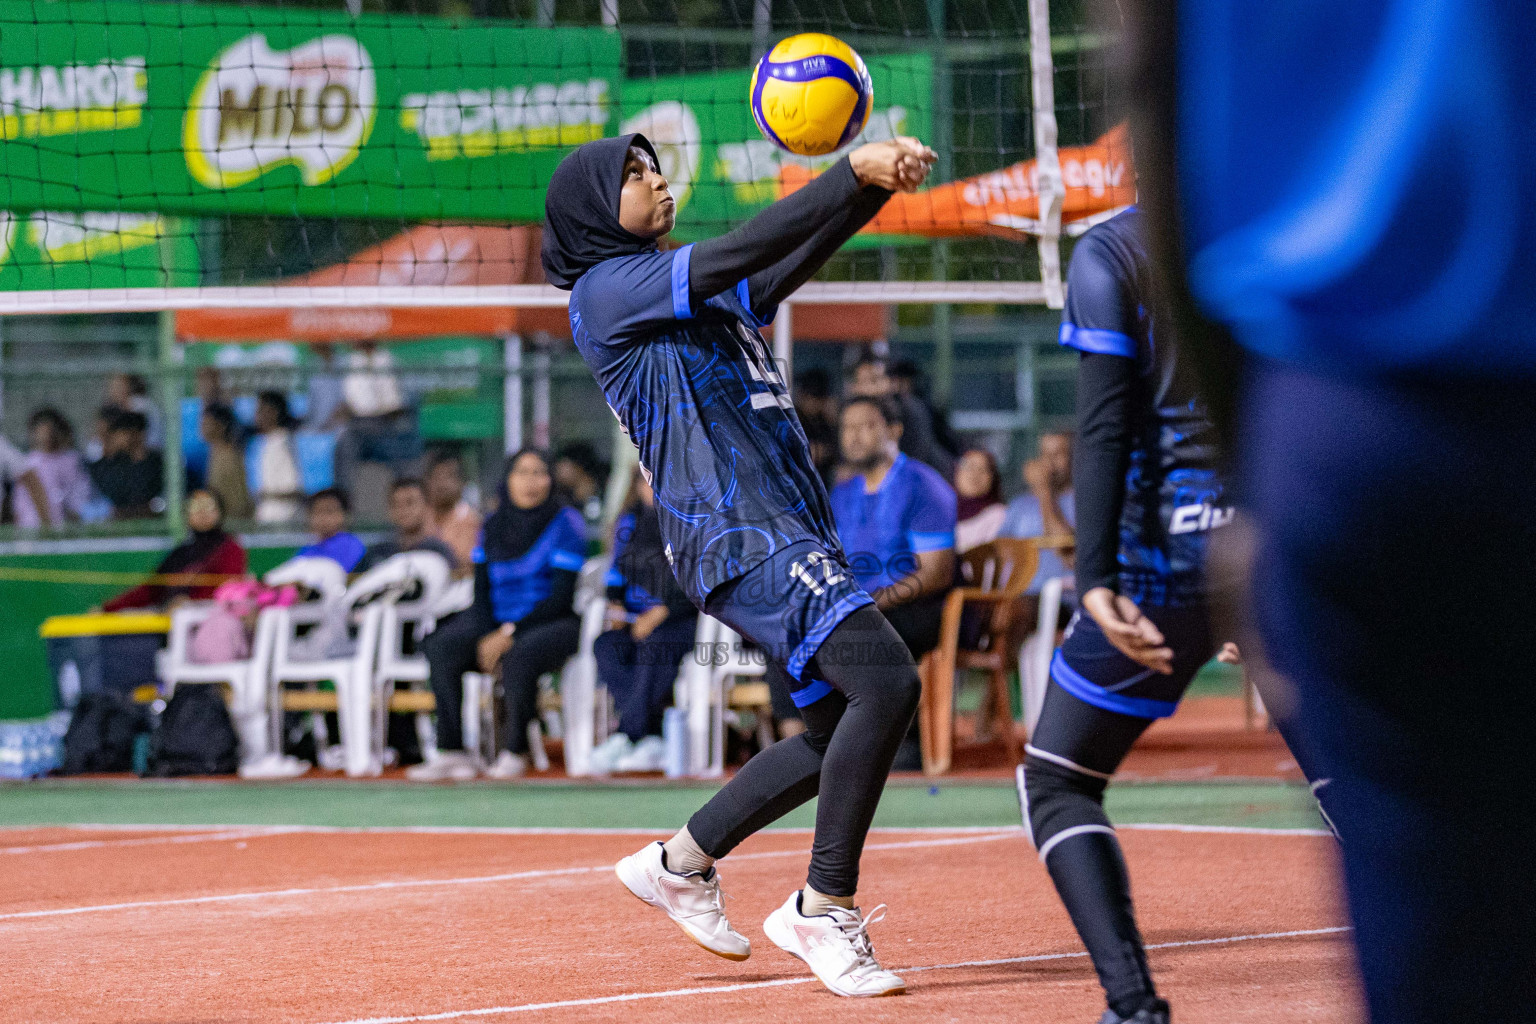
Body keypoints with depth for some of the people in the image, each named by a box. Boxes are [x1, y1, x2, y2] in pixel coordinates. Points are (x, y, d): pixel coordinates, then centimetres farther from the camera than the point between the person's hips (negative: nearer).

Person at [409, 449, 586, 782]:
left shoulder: (565, 524, -6)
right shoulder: (493, 527, 10)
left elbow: (561, 597, -11)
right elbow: (482, 592, 9)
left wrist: (509, 635, -17)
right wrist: (485, 638, -11)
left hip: (553, 623, -5)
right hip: (497, 623, 5)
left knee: (519, 655, -38)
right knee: (440, 647, -22)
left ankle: (515, 752, -22)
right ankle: (452, 752, -24)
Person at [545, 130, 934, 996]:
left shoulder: (715, 296, 23)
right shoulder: (608, 291, -3)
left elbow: (801, 252, 12)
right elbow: (742, 251, -14)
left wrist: (877, 181, -6)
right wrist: (854, 171, -17)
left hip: (793, 532, 9)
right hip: (735, 535, -9)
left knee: (842, 726, 11)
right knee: (885, 680, -21)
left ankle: (681, 862, 26)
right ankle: (825, 910, -13)